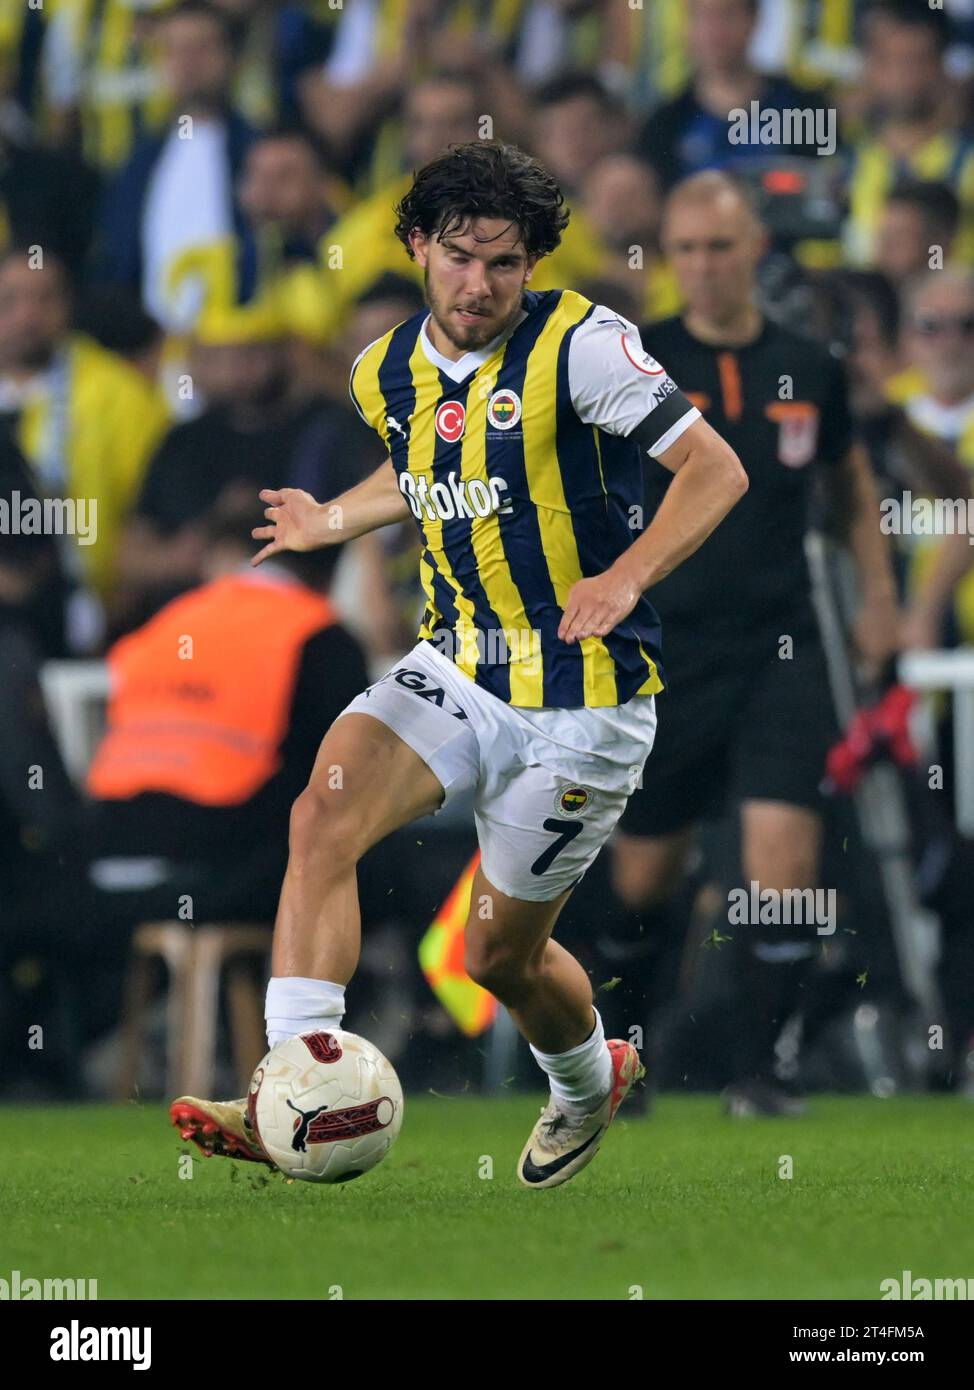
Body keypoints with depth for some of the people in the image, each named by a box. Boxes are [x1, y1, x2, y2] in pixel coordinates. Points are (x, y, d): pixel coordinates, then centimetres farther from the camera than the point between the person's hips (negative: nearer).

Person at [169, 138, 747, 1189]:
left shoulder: (580, 345, -16)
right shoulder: (386, 373, 4)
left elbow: (715, 469, -16)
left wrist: (625, 578, -28)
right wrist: (333, 521, 16)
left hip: (582, 699, -5)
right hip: (455, 670, 5)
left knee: (500, 955, 5)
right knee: (323, 815, -23)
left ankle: (590, 1080, 40)